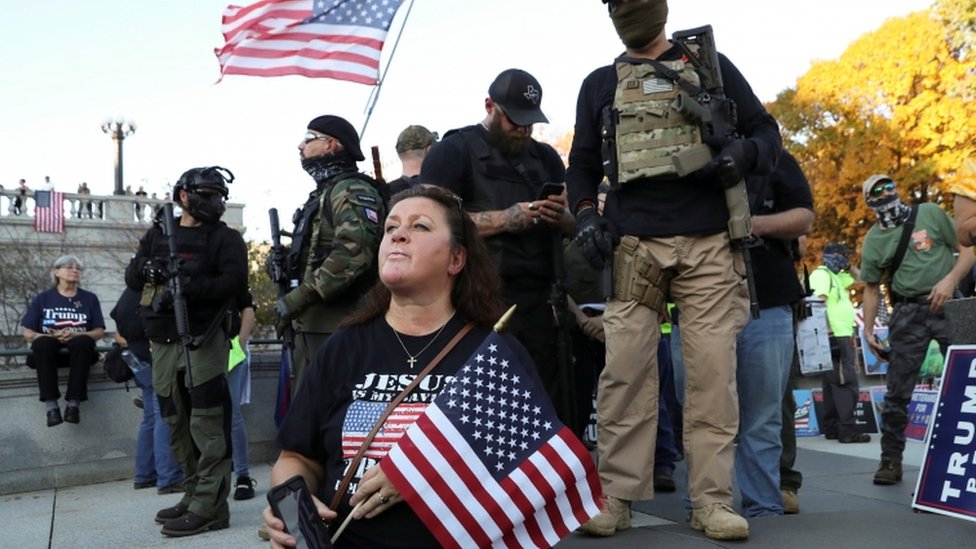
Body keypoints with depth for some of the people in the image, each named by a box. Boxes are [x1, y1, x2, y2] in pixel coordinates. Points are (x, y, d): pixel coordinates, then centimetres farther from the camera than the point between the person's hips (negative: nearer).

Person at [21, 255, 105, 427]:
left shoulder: (89, 298, 15)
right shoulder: (43, 298, 13)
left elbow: (99, 331, 7)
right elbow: (28, 334, 7)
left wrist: (75, 335, -13)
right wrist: (53, 337, -13)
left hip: (78, 349, 0)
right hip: (48, 350, 0)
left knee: (83, 341, -36)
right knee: (43, 342, -36)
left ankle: (73, 404, -41)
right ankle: (51, 406, -42)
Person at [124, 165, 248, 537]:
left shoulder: (224, 238, 2)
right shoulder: (157, 234, 17)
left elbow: (235, 282, -12)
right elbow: (131, 277, 14)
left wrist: (188, 288, -22)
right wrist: (148, 268, -9)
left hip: (202, 341, -6)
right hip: (163, 343, 6)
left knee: (207, 427, -9)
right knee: (177, 426, 12)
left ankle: (210, 508, -8)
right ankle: (193, 495, 23)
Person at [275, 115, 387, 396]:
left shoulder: (352, 191, -9)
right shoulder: (323, 193, 22)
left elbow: (353, 252, -25)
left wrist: (298, 298, -23)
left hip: (338, 324, -10)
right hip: (311, 324, 10)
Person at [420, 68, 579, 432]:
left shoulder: (545, 157, 21)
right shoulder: (453, 152, 3)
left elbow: (574, 224, 21)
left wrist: (560, 217, -3)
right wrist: (505, 219, -15)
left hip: (542, 301, 5)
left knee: (556, 409, 5)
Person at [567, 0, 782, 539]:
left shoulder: (712, 67, 15)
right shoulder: (599, 83, 19)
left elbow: (766, 132, 15)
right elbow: (582, 164, 18)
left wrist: (744, 154, -8)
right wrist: (586, 216, -1)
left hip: (709, 246, 0)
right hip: (633, 247, 1)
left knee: (713, 373, -3)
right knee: (624, 373, -5)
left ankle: (711, 501, 5)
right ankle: (614, 497, 3)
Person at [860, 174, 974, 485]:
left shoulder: (930, 214, 4)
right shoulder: (872, 241, 7)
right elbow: (871, 288, 11)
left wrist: (950, 280, -12)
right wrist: (868, 331, 4)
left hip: (948, 306, 0)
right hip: (908, 313, 1)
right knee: (897, 392, -1)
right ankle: (891, 460, 7)